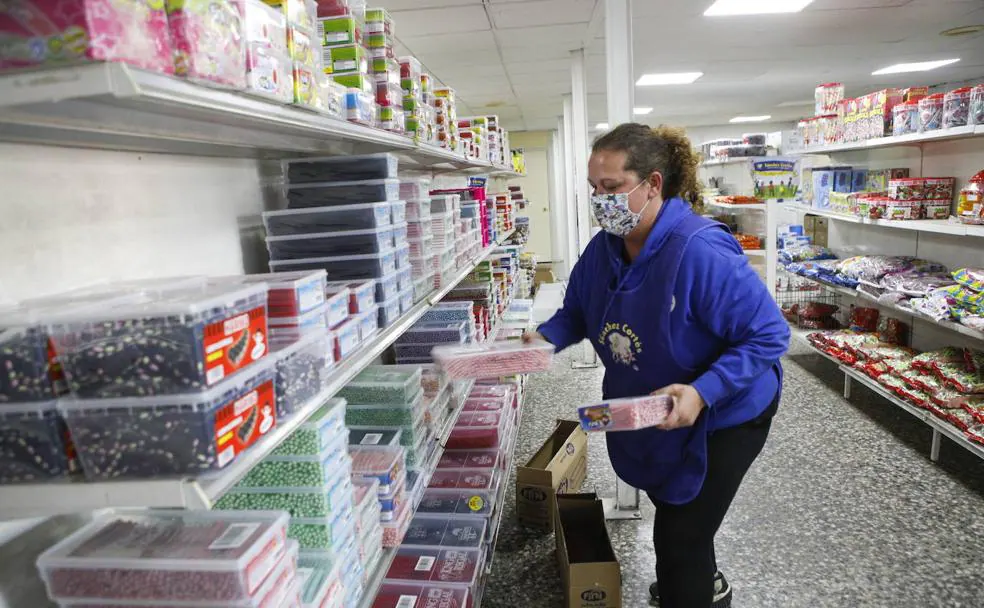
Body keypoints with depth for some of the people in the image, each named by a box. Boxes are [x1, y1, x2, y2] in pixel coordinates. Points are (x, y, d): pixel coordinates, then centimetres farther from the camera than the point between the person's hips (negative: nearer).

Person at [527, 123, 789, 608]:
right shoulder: (603, 248, -11)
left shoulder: (701, 253, -34)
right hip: (647, 409, 8)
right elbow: (578, 311, 3)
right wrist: (545, 338, -18)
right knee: (669, 505, 29)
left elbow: (769, 335, -28)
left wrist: (702, 392, -38)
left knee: (679, 536, 0)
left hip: (722, 415, -7)